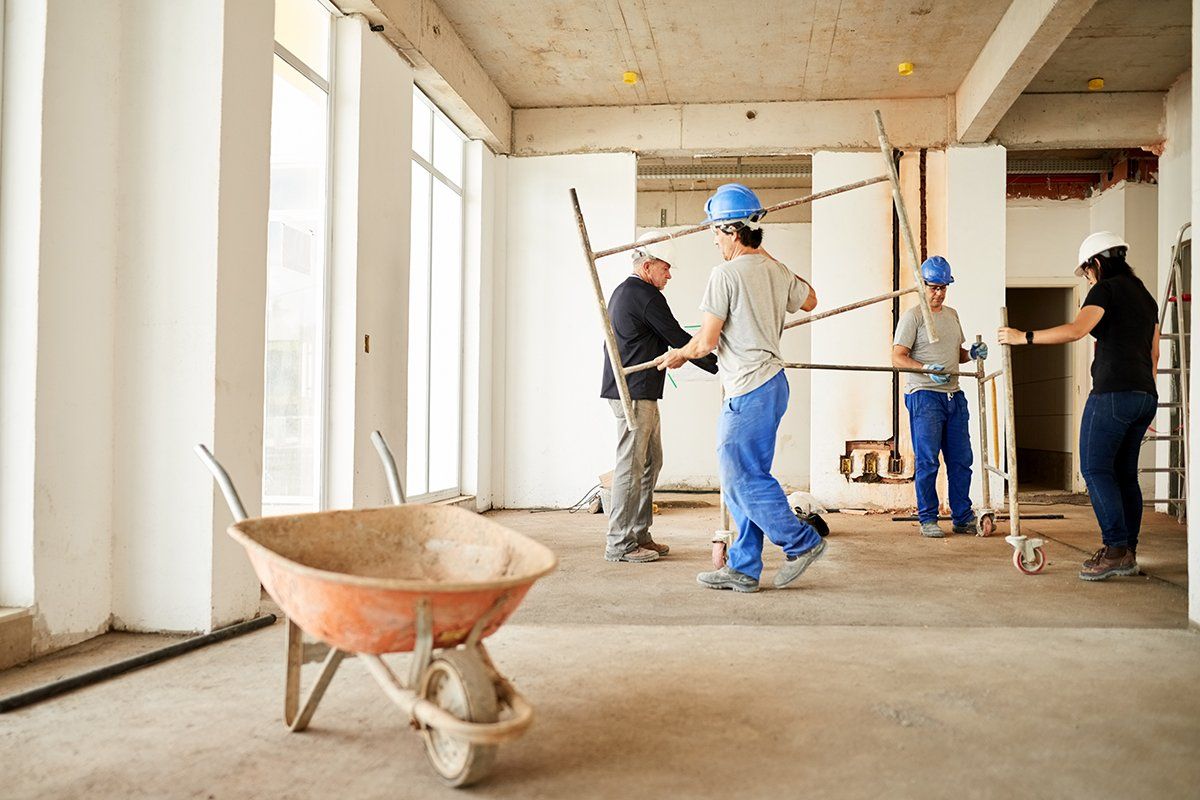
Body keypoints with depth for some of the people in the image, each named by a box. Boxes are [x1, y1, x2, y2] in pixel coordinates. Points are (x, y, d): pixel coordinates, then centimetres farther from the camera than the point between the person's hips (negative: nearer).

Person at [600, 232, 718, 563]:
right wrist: (720, 366, -6)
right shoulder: (646, 296, -12)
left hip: (637, 393, 11)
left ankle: (639, 535, 19)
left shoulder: (621, 291, 19)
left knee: (650, 462, 14)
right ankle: (619, 544, -2)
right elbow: (677, 338, -12)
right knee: (631, 466, -7)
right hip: (635, 394, -11)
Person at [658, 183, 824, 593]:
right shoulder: (777, 271, 12)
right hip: (772, 382, 10)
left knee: (742, 478, -3)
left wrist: (678, 355, 6)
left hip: (749, 390, -9)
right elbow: (809, 301, 33)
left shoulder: (726, 273, -13)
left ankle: (801, 542, 7)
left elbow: (705, 342, -14)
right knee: (742, 478, 11)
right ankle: (743, 568, 15)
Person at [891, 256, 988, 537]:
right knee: (927, 461, -4)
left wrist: (972, 353, 6)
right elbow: (898, 357, -11)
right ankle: (927, 519, 6)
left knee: (961, 460, 8)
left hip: (954, 396, 7)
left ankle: (963, 518, 17)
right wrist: (927, 369, -24)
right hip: (924, 396, -7)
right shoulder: (913, 316, -4)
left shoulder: (952, 315, 18)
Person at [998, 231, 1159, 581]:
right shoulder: (1145, 296, 22)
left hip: (1113, 392, -9)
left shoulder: (1106, 290, -5)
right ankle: (1127, 554, 12)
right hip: (1145, 395, 9)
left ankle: (1116, 549, -13)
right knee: (1124, 473, 10)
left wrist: (1024, 337, -15)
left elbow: (1076, 330, -22)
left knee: (1096, 468, -7)